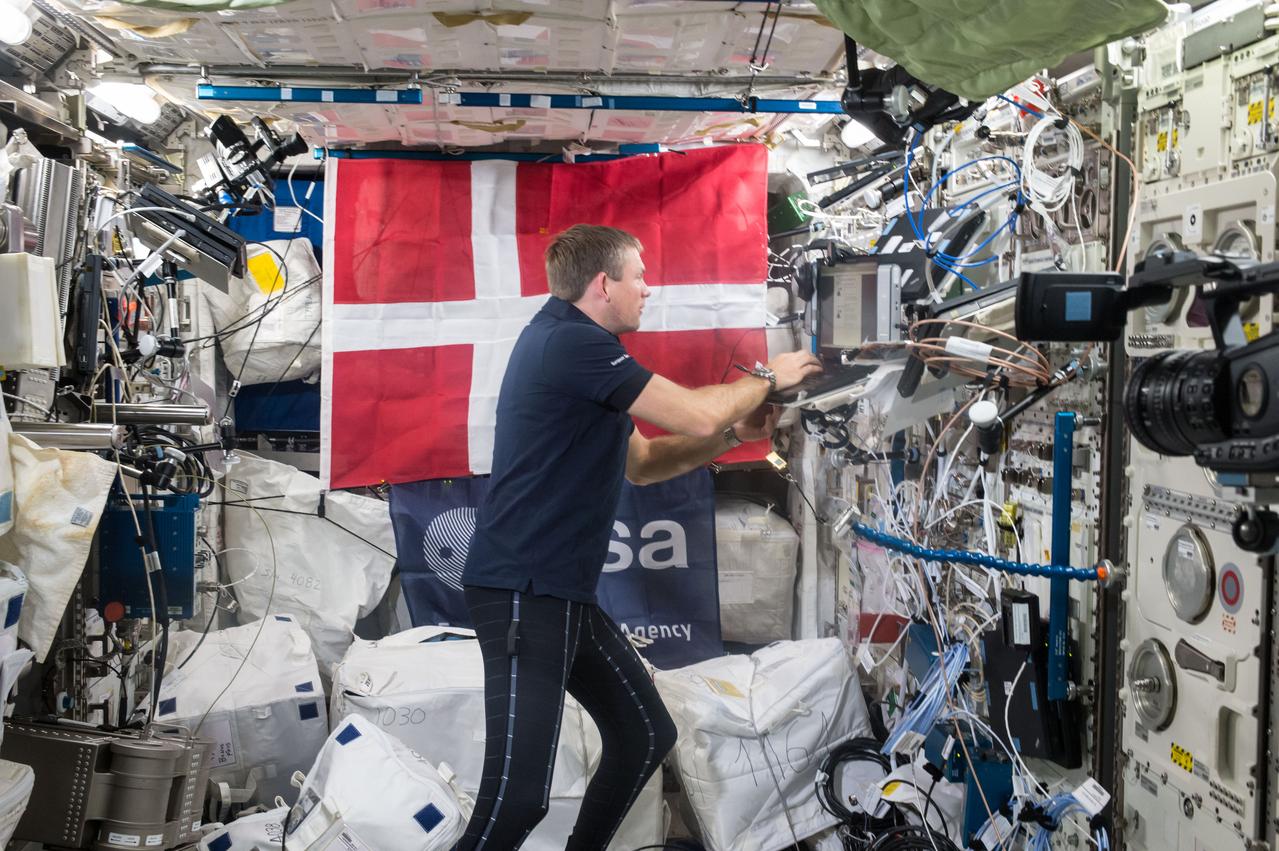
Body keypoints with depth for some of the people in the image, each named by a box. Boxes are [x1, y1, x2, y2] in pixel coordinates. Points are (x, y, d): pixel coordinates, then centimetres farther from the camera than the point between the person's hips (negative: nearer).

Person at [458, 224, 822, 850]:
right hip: (522, 591, -11)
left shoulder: (575, 347, 18)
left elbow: (641, 464, 22)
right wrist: (766, 378, 2)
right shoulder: (571, 340, -15)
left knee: (645, 736, 15)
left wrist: (734, 433, 9)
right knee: (520, 796, -15)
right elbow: (695, 415, -17)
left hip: (563, 591, 11)